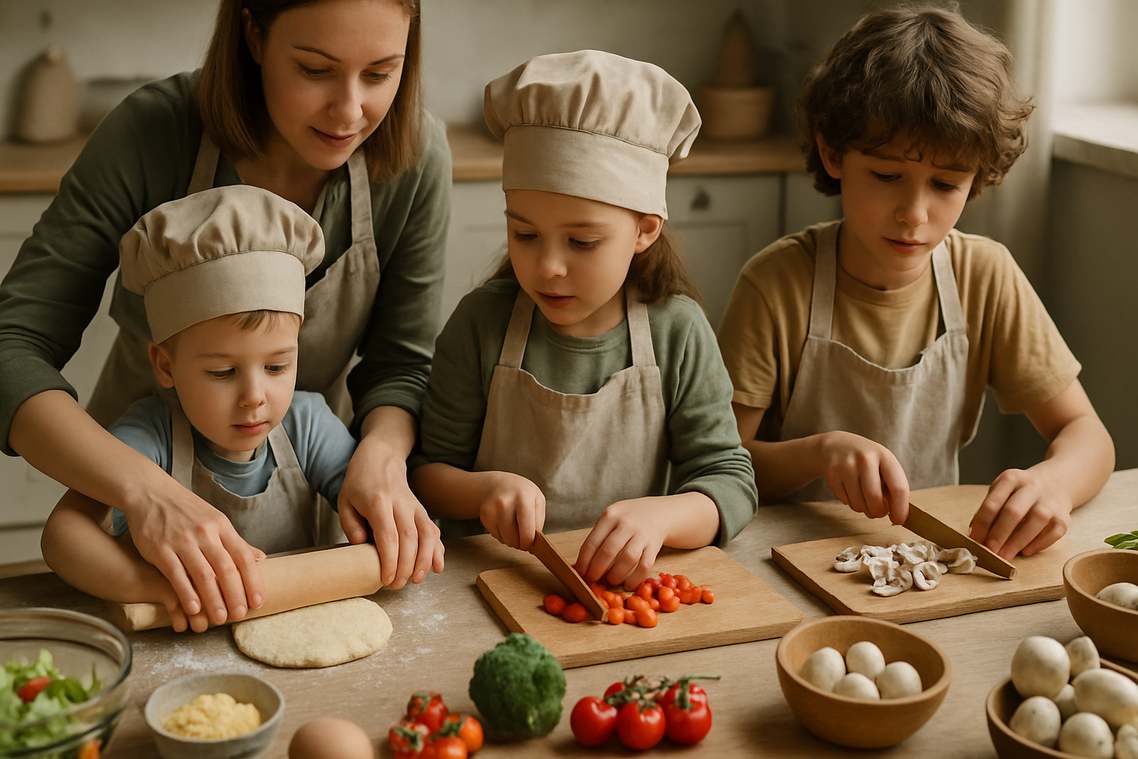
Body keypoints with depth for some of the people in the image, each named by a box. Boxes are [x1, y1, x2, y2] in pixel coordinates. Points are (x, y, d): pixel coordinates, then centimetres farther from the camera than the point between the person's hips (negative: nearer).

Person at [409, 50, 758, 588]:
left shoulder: (677, 331, -4)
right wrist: (483, 489, -22)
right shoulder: (482, 323, -4)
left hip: (624, 584, 1)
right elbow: (429, 471, 1)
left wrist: (659, 514, -27)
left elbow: (731, 482, -6)